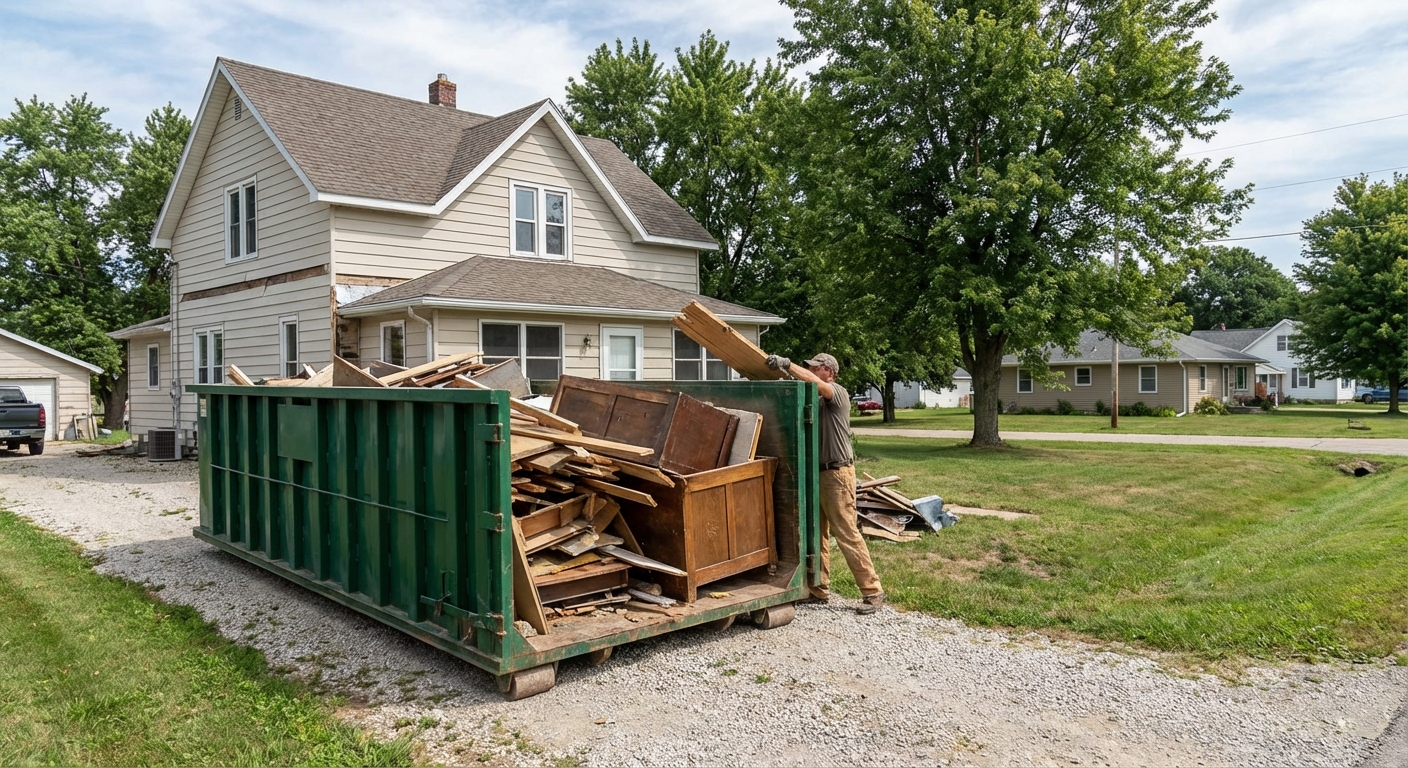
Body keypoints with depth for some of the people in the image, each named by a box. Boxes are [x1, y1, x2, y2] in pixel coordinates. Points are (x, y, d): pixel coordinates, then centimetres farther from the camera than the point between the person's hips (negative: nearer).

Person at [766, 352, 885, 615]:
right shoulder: (817, 399, 17)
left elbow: (814, 382, -28)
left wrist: (787, 364, -30)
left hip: (837, 473, -9)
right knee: (817, 534, 11)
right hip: (818, 473, 9)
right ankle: (819, 590, 20)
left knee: (847, 534, -7)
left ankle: (873, 592, 0)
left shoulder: (838, 393, -10)